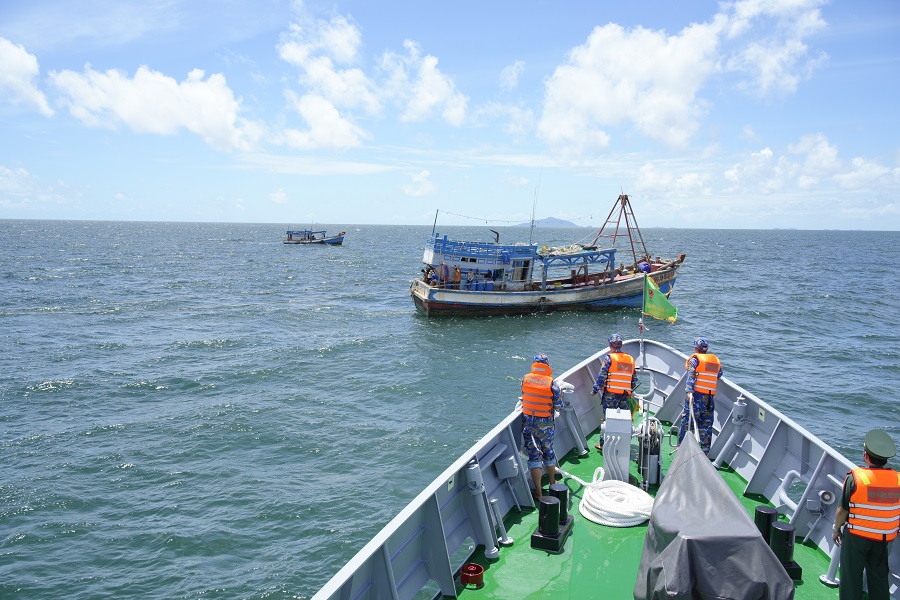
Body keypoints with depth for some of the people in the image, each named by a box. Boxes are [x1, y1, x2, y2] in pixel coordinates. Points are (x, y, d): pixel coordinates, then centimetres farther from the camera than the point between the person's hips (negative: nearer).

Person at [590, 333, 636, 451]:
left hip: (610, 394, -4)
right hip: (625, 396, 4)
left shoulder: (609, 358, -6)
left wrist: (594, 390, 0)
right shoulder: (630, 359, 10)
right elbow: (634, 379, 15)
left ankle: (604, 444, 10)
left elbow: (602, 377, -10)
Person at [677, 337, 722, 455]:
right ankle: (705, 451, 9)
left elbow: (691, 376, -12)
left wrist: (689, 391, -19)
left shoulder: (694, 359, -1)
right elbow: (719, 375, 17)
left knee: (687, 421, 5)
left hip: (696, 396, -4)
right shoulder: (716, 360, 13)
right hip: (710, 398, 4)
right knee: (706, 425, 7)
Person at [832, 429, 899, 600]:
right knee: (879, 579, 19)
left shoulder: (855, 477, -18)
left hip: (856, 537, -3)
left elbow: (842, 510, -12)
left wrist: (836, 529, 4)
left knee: (851, 578, 10)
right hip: (884, 540, 3)